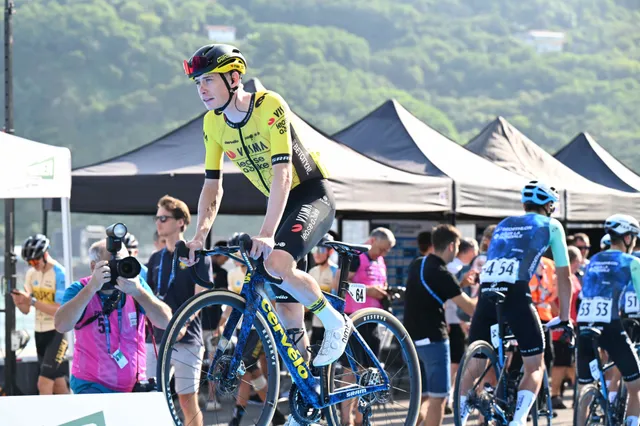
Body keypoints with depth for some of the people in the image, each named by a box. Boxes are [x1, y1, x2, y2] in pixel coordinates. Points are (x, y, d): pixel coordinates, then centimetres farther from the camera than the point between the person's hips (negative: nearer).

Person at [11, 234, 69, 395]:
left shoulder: (59, 273, -15)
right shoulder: (32, 273, 5)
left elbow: (60, 310, -21)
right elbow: (26, 310, 8)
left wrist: (33, 301, -29)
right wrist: (18, 302, -15)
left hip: (57, 332, -7)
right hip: (40, 332, 7)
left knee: (44, 384, -14)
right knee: (58, 385, 13)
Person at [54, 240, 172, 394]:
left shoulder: (136, 283, 0)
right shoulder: (80, 289, -6)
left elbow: (166, 322, -11)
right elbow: (61, 326, -25)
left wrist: (138, 291, -25)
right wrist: (92, 288, -29)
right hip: (91, 385, -3)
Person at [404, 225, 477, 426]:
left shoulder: (417, 265, 9)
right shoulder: (440, 273, -17)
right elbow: (469, 307, -16)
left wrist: (461, 283, 15)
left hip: (413, 339, 9)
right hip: (433, 338, -9)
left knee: (424, 397, 16)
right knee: (438, 398, -3)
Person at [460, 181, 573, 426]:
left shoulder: (503, 225, 30)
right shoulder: (551, 226, 17)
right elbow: (563, 276, 16)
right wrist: (564, 318, 23)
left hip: (486, 293, 4)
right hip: (516, 294, -4)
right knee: (535, 367, 5)